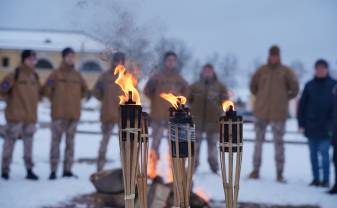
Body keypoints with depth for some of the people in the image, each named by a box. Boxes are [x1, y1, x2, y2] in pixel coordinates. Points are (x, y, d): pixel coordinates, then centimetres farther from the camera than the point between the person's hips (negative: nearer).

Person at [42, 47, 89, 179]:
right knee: (56, 141, -4)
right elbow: (46, 89, -4)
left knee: (70, 142, 6)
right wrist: (55, 100, 2)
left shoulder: (77, 75, 11)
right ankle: (53, 171, -3)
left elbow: (85, 90, 22)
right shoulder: (56, 74, -2)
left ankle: (67, 170, 11)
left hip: (74, 114, 4)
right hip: (58, 114, -4)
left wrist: (76, 98, 11)